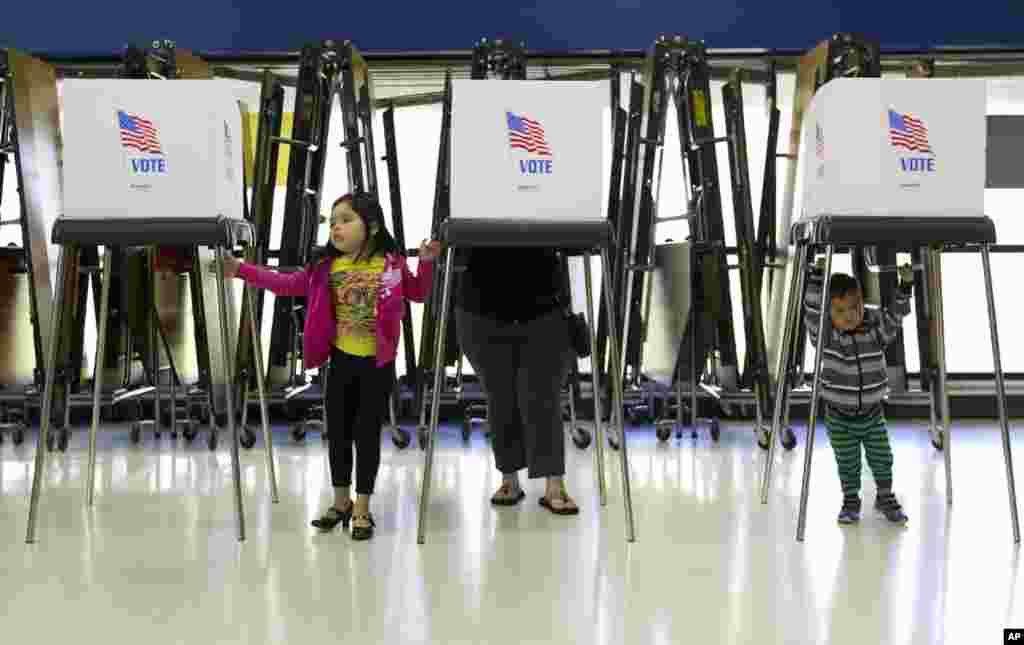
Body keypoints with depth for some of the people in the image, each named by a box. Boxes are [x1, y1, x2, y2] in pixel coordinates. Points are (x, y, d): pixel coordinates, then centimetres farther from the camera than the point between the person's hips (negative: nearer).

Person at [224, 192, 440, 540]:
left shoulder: (392, 264, -8)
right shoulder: (326, 266, -3)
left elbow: (418, 293, 6)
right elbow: (286, 283, -3)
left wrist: (426, 263, -11)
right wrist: (242, 270, -8)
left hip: (378, 364, -3)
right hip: (341, 361, 3)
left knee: (367, 434, 3)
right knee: (338, 432, 11)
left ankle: (362, 508, 17)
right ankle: (341, 502, 28)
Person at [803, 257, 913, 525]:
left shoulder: (876, 327, -7)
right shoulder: (824, 333, -15)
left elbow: (896, 314, -9)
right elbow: (812, 308, -26)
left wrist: (905, 286, -22)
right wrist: (819, 273, -33)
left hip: (872, 413, 2)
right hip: (839, 416, -2)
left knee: (882, 459, 13)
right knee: (847, 463, 11)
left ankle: (885, 497, 34)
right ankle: (850, 501, 30)